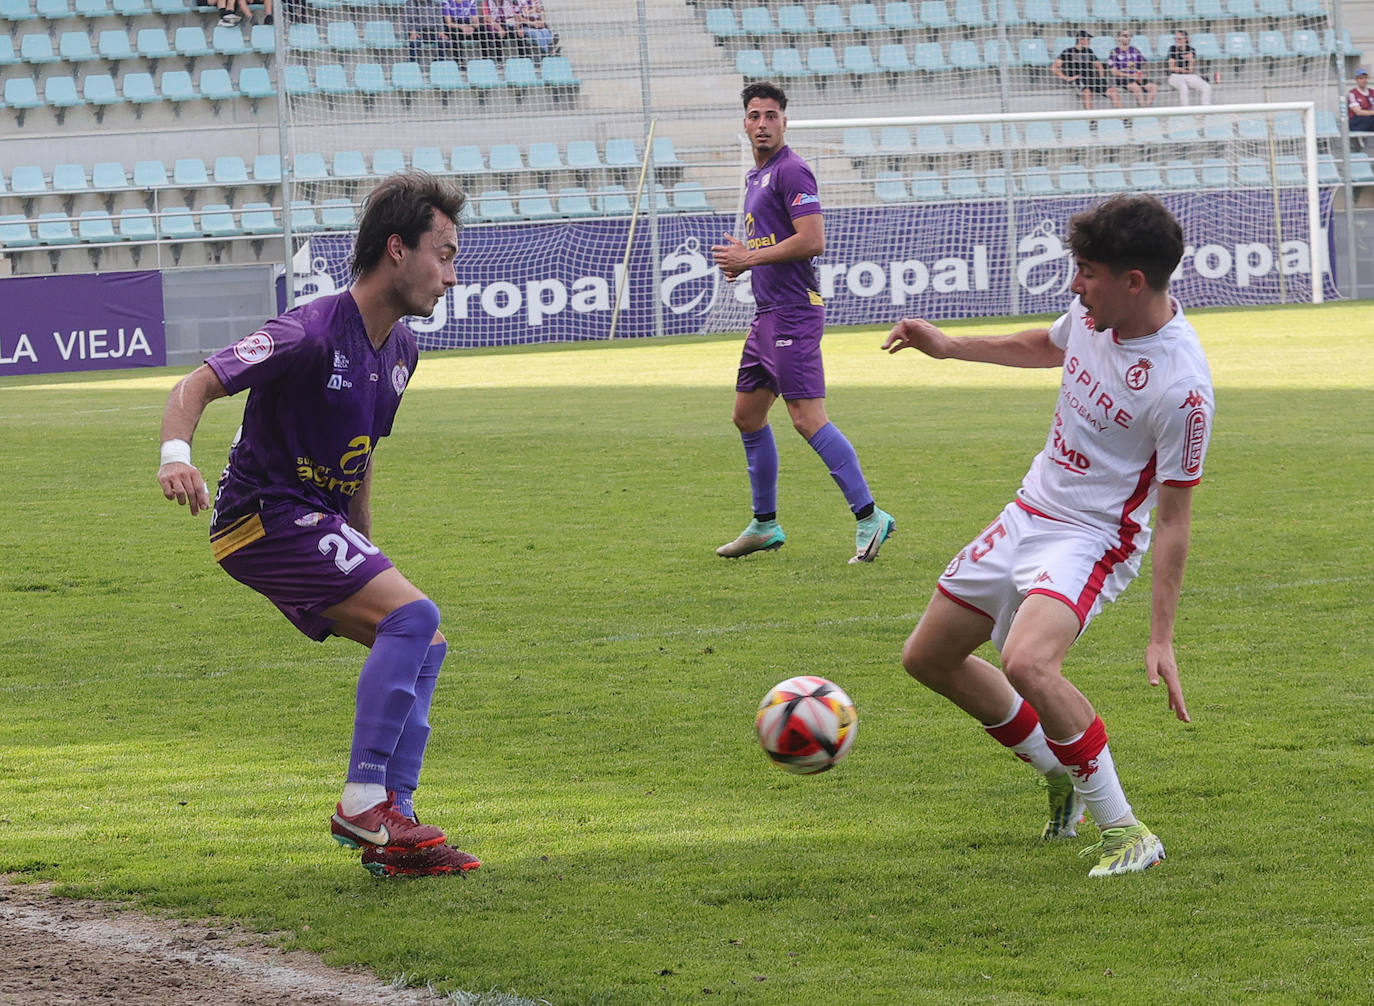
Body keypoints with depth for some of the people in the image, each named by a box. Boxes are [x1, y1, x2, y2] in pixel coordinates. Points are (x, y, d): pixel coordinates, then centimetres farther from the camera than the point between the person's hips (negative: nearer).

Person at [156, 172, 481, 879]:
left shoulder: (400, 350, 9)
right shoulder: (314, 333, -19)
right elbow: (197, 385, -25)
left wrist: (363, 550, 23)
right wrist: (177, 455, -44)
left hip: (317, 523, 10)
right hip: (264, 516, -10)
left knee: (423, 648, 5)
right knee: (413, 614, -22)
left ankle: (393, 829, 7)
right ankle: (363, 802, -17)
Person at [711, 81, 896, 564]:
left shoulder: (791, 171, -11)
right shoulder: (755, 177, 19)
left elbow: (812, 240, -21)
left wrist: (750, 257, -15)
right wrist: (740, 257, 10)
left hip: (794, 312, -10)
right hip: (768, 312, 10)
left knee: (808, 419, -16)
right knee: (748, 415, 15)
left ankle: (869, 515, -17)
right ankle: (765, 524, 26)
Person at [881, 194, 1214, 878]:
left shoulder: (1180, 386, -27)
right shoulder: (1094, 311, -5)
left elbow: (1173, 517, -20)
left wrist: (1161, 638, -20)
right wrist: (948, 347, 24)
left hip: (1092, 539, -9)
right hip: (1029, 514, 9)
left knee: (1027, 661, -34)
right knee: (928, 658, 15)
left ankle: (1125, 832, -20)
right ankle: (1062, 778, 32)